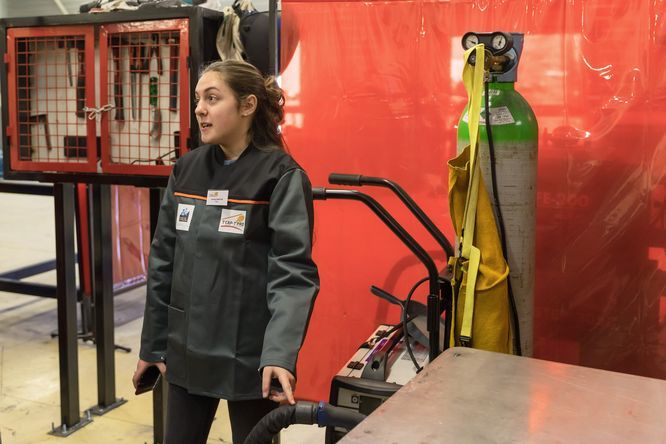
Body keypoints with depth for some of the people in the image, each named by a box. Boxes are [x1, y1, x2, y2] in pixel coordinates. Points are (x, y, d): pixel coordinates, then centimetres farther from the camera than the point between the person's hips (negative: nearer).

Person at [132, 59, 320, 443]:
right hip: (186, 351, 5)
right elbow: (164, 262, 9)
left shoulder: (281, 176, -11)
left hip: (249, 355, -5)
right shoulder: (186, 170, 5)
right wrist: (152, 344, 11)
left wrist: (280, 353, -30)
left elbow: (292, 272, -18)